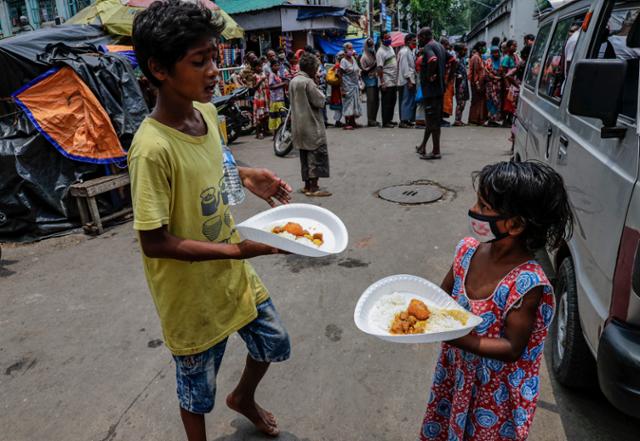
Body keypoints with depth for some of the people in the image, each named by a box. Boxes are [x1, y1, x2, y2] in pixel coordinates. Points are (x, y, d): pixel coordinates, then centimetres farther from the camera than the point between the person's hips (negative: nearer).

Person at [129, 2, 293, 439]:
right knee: (198, 390, 18)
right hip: (192, 297, -7)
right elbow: (154, 243, -25)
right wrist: (235, 249, -30)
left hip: (235, 276, 7)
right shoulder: (152, 148, -29)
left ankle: (244, 398, 57)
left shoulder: (207, 112, -5)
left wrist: (244, 175, -4)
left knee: (275, 344, 26)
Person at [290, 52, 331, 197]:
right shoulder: (308, 82, -15)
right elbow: (319, 101, -15)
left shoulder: (293, 81, 11)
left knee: (306, 155, 14)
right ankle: (314, 188, -5)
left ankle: (307, 185, 19)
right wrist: (318, 90, 2)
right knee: (317, 155, -4)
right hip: (312, 125, -9)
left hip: (299, 125, 9)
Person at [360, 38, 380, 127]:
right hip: (369, 80, -6)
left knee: (376, 100, 4)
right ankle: (370, 120, -7)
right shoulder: (364, 57, -3)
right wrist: (374, 65, -14)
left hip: (376, 79, 6)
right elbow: (364, 70, -9)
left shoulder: (374, 55, 15)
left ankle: (374, 119, 11)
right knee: (371, 99, -10)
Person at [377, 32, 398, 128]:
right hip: (386, 82, -9)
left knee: (392, 101, 13)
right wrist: (382, 82, -21)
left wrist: (396, 77, 18)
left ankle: (389, 120, 22)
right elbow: (379, 68, -18)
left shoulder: (391, 48, 13)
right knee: (386, 102, -4)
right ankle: (385, 122, 1)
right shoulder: (380, 52, -13)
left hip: (394, 81, 9)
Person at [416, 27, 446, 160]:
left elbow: (433, 60, -33)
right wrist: (443, 76, 17)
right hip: (439, 87, 10)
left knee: (432, 119, -5)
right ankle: (423, 146, 25)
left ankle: (436, 151, -1)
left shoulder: (427, 47, -13)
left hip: (430, 88, -10)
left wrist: (430, 76, -21)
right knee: (431, 118, 15)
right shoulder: (440, 46, 17)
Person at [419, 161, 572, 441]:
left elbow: (512, 349, -24)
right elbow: (444, 294, 2)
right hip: (456, 374, 6)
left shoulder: (527, 284, -29)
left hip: (497, 393, -5)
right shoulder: (468, 249, -12)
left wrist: (454, 336, -34)